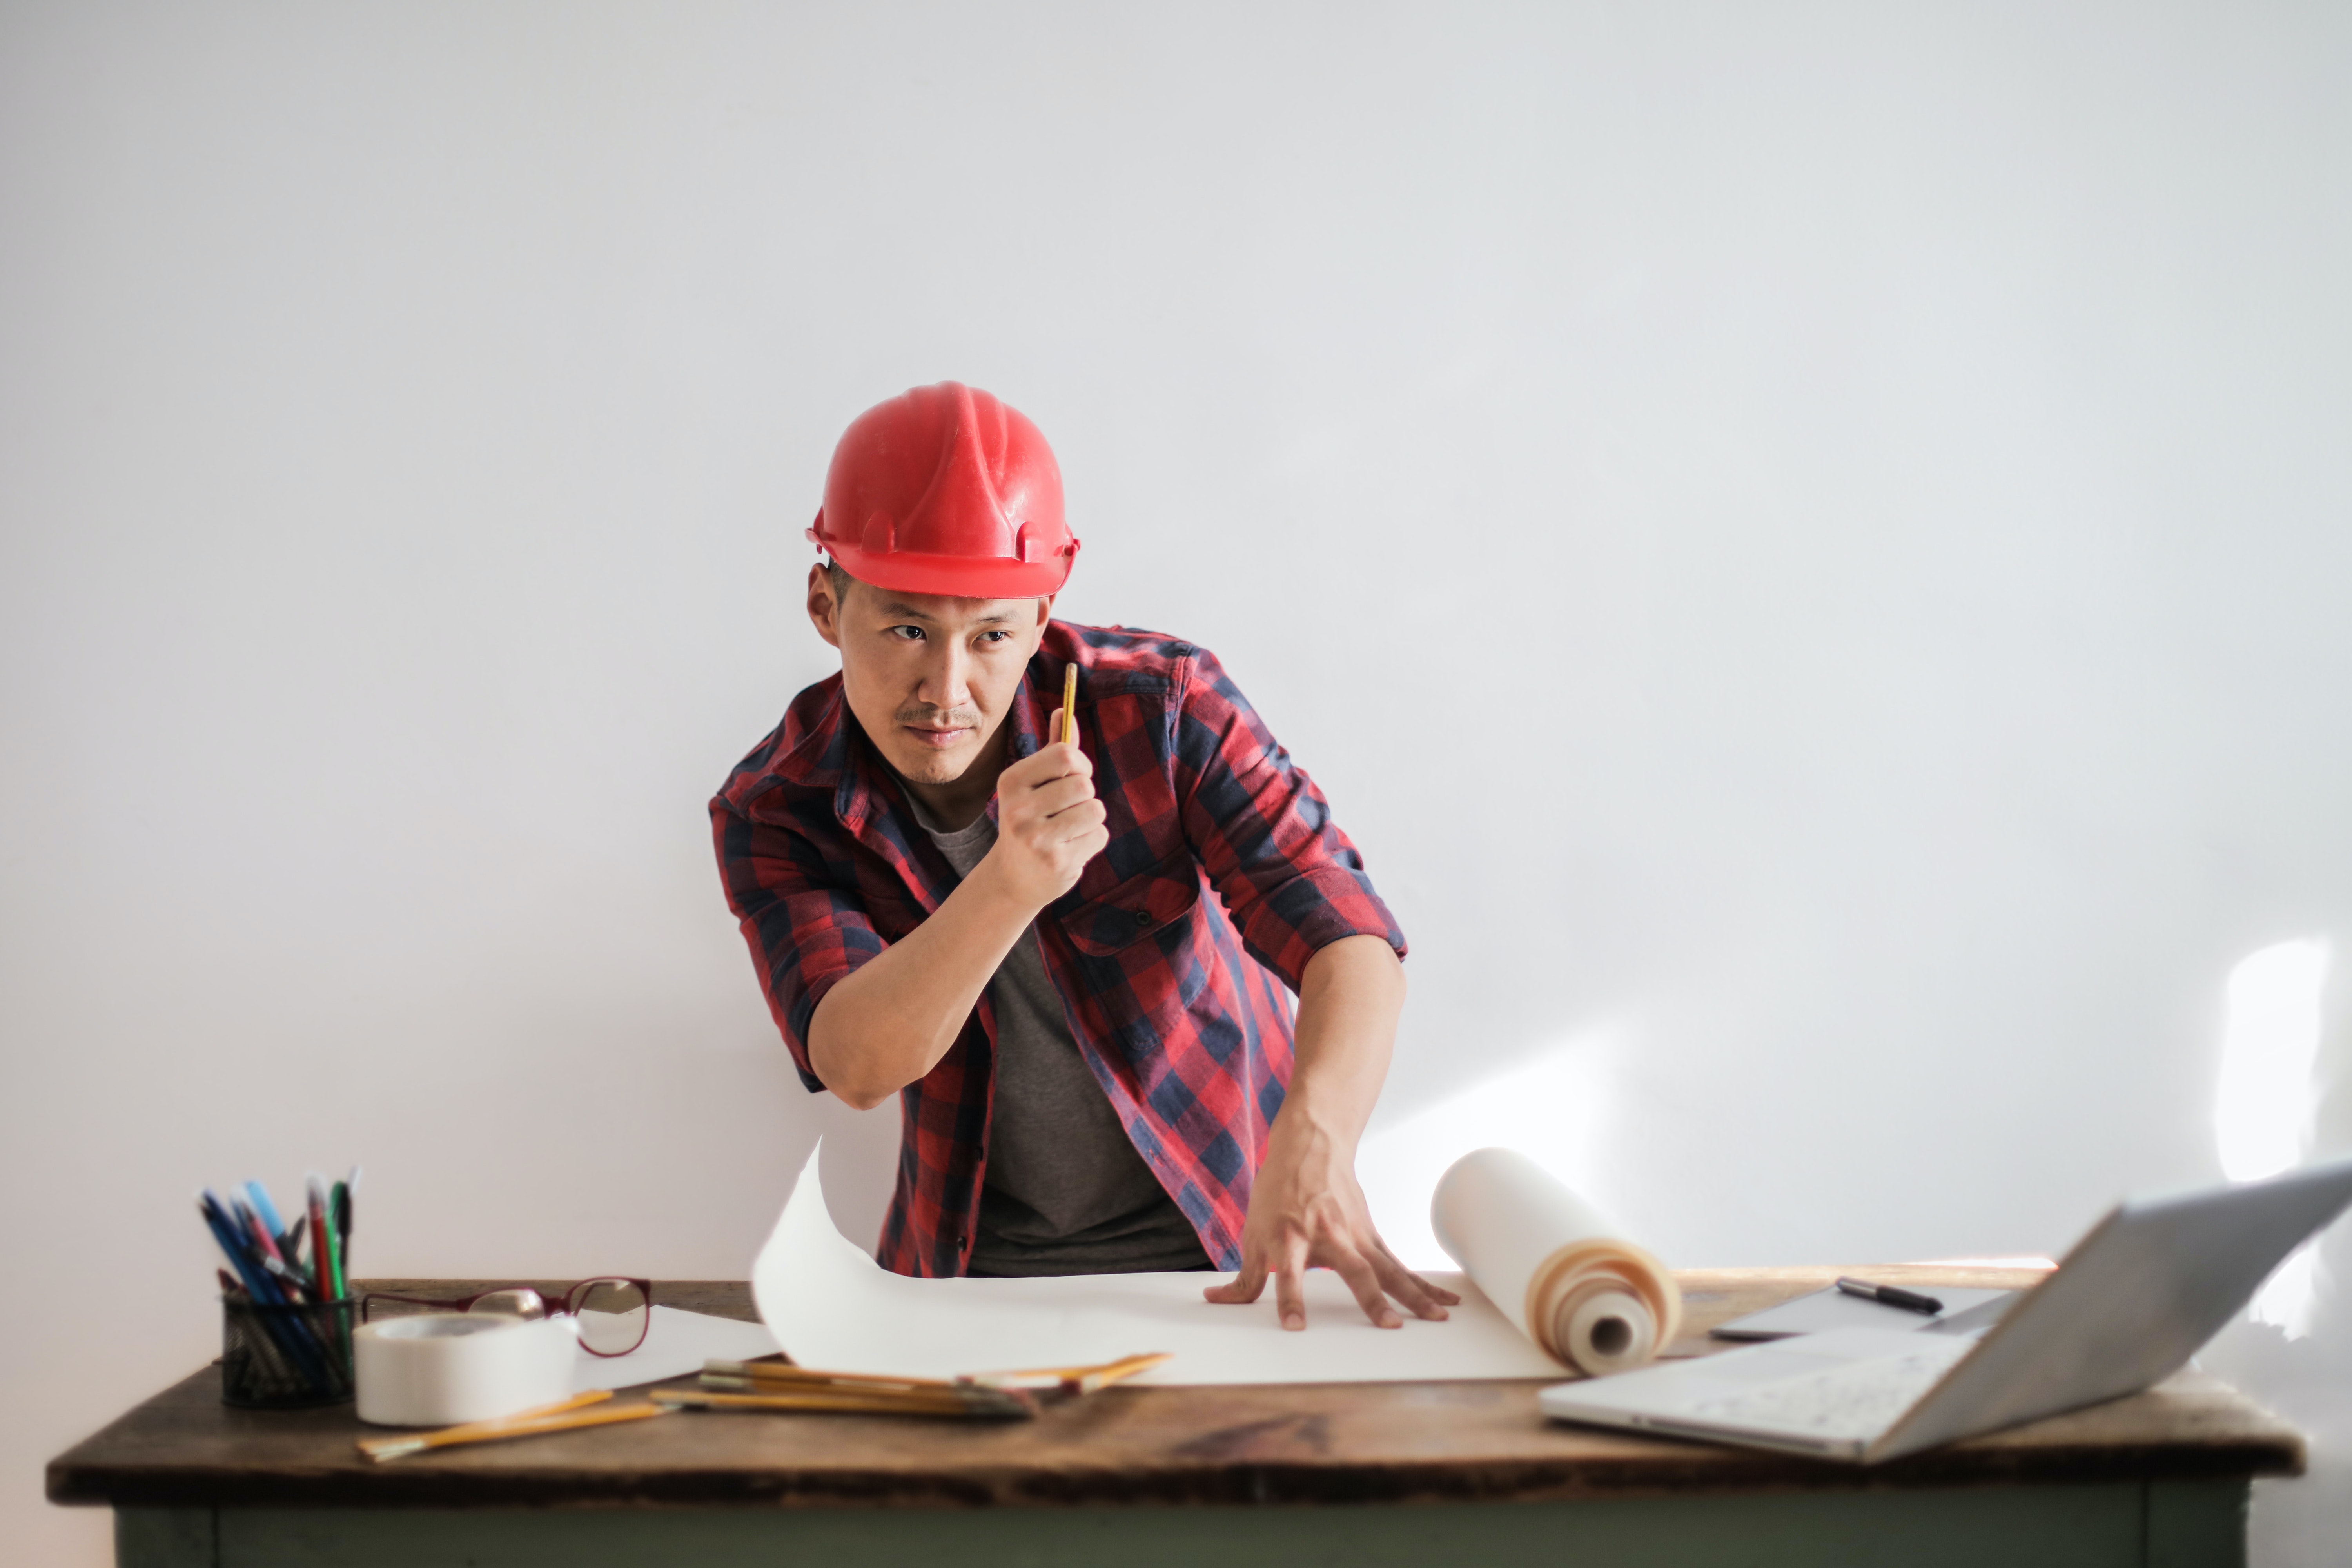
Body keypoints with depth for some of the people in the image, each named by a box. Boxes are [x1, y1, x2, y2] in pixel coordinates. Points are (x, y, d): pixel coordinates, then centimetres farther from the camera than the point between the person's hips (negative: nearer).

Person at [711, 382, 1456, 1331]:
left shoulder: (1162, 706, -15)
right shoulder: (774, 815, -11)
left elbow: (1348, 939, -22)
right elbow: (855, 1067, -26)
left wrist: (1313, 1144, -43)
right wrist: (1010, 885, -43)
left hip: (1226, 1232, -1)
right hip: (975, 1262, 1)